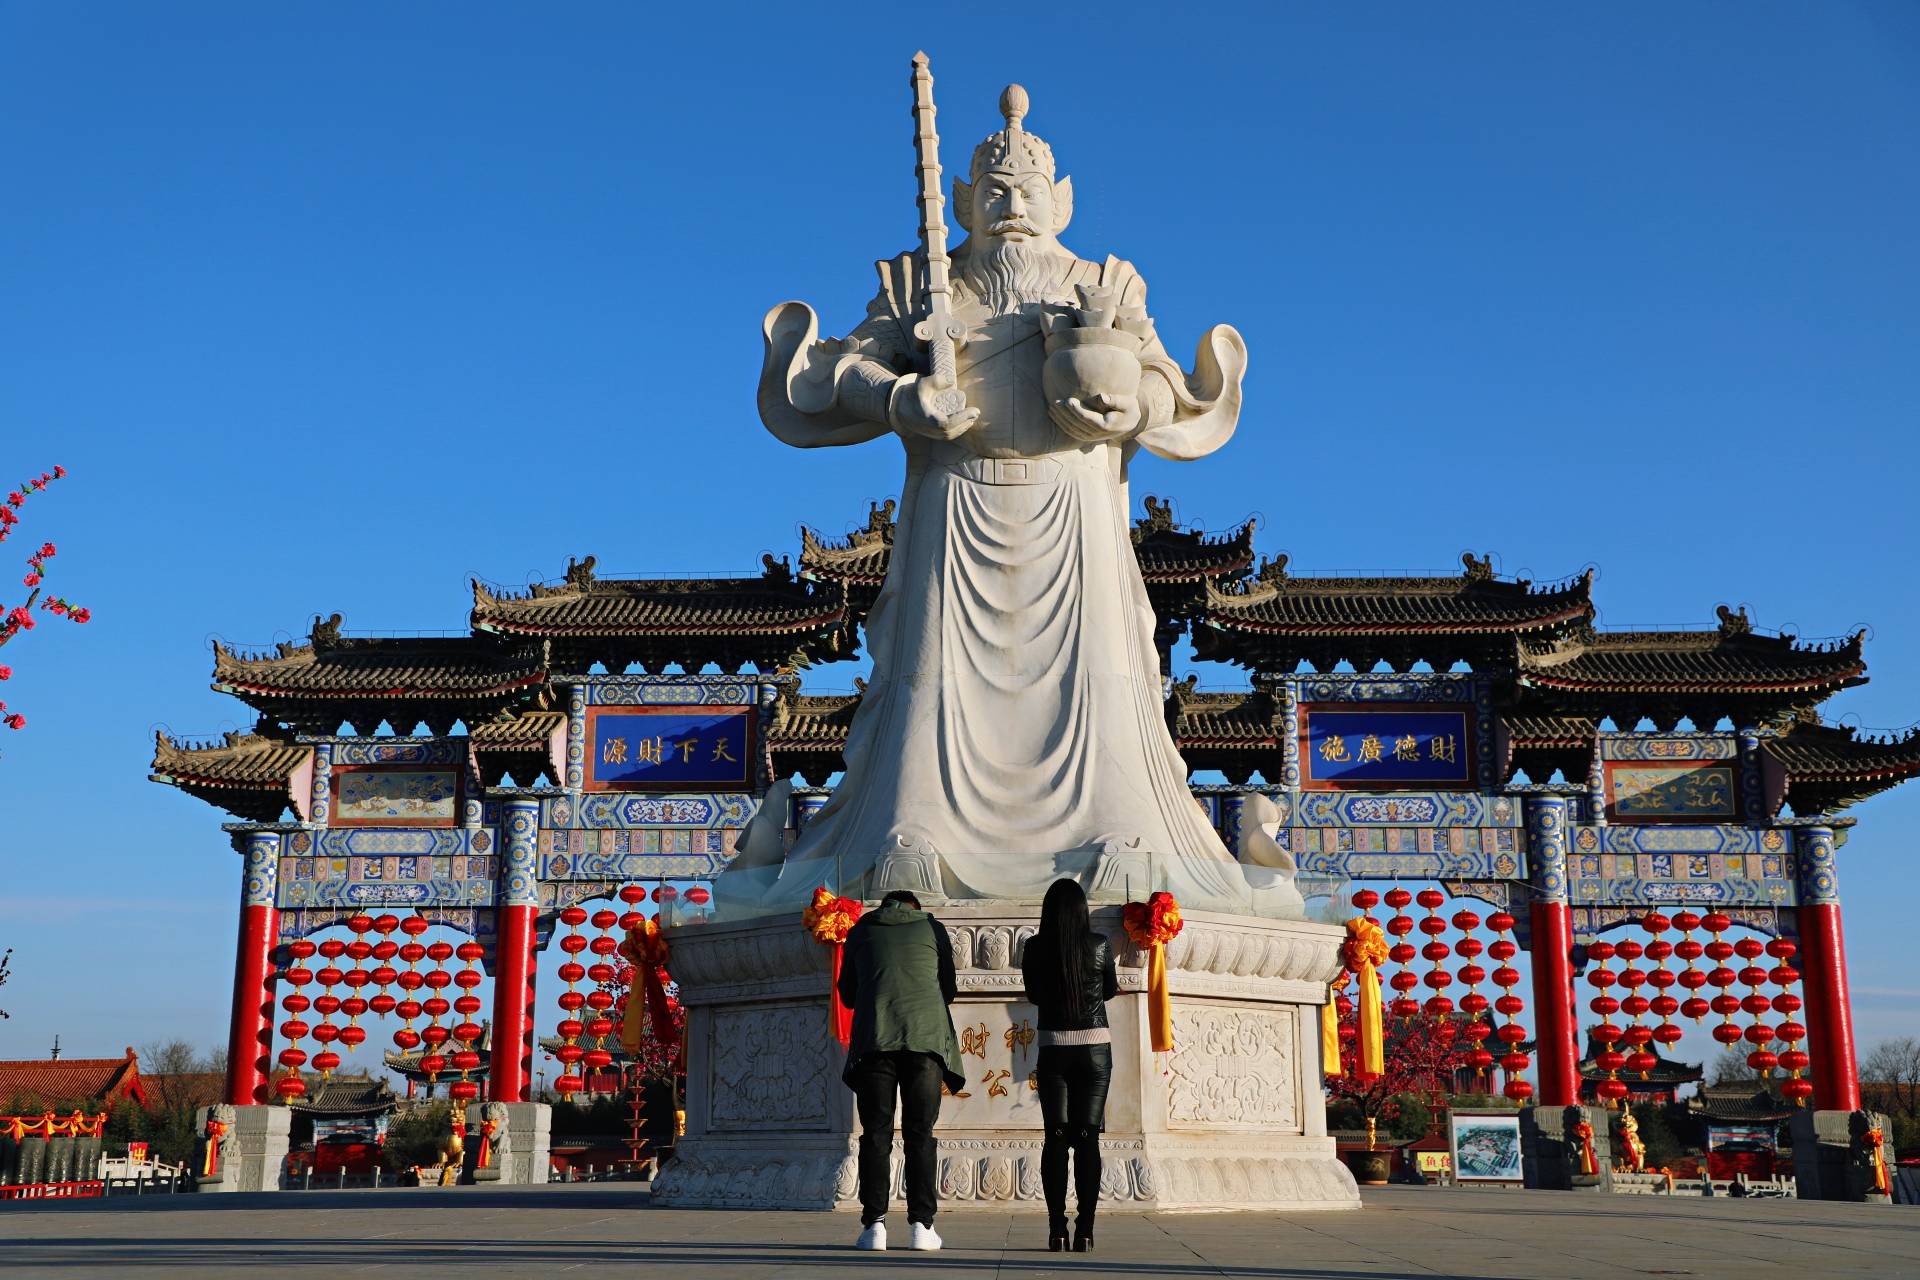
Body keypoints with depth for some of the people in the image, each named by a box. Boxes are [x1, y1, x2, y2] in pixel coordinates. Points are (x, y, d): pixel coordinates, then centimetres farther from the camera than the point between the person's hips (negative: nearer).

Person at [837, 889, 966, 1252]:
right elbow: (949, 989, 18)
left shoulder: (860, 931, 17)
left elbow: (847, 993, 22)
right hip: (925, 1035, 0)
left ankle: (874, 1223, -6)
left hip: (874, 1037, 0)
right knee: (920, 1134, 3)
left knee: (876, 1133, 2)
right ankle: (922, 1224, -3)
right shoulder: (932, 928, 16)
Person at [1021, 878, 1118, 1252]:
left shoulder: (1035, 948, -4)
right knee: (1087, 1138, 2)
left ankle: (1056, 1229, -1)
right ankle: (1085, 1231, -2)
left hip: (1053, 1049, 0)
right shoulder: (1100, 945, -5)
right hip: (1096, 1049, 0)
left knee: (1055, 1138, 4)